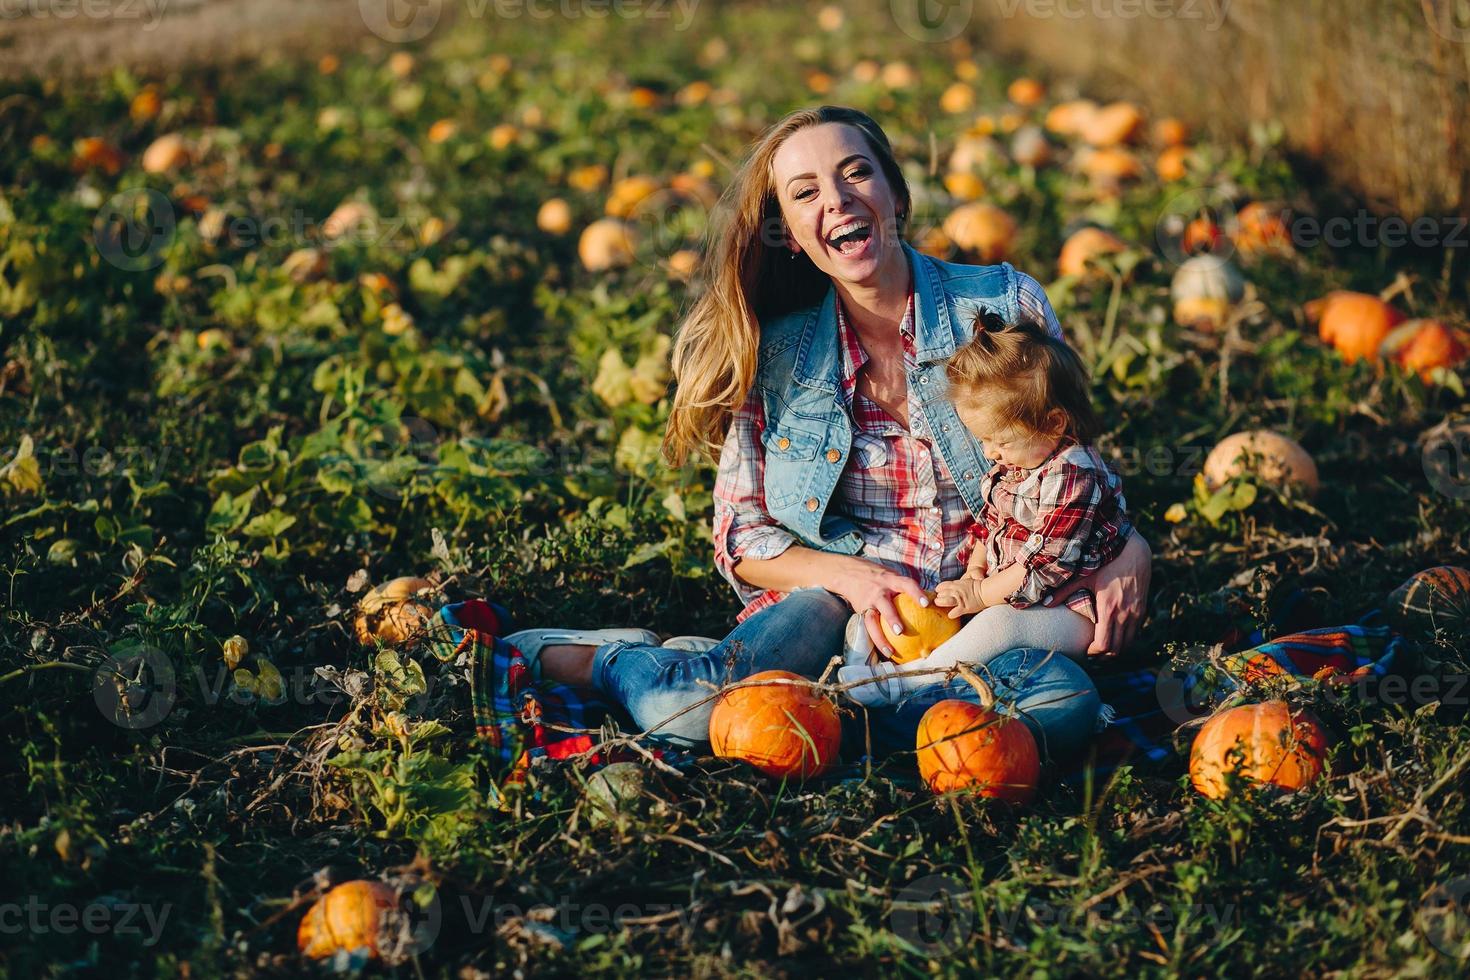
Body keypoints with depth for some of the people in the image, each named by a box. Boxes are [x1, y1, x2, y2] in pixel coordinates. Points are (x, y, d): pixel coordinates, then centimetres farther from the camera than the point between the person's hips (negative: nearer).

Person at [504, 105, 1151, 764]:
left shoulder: (1006, 306, 0)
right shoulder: (770, 354, 1)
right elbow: (742, 539, 3)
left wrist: (1128, 548, -12)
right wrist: (848, 575, -16)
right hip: (838, 606, -2)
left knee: (1066, 706, -35)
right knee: (684, 713, -36)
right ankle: (609, 658, 1)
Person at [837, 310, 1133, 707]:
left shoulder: (1075, 477, -22)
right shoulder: (1014, 462, 8)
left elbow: (1045, 567, -23)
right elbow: (987, 523, 18)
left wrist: (979, 594, -17)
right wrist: (973, 574, 1)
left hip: (1074, 612, -11)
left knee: (999, 623, -34)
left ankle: (898, 680, -36)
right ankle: (865, 657, -17)